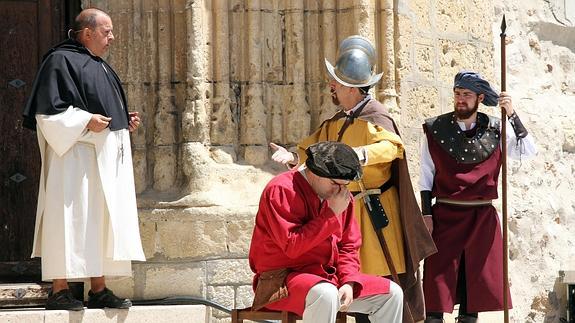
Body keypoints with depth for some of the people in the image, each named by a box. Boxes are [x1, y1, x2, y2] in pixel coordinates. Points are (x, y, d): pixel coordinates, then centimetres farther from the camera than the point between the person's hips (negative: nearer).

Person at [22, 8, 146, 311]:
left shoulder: (100, 67, 20)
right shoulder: (61, 61, -8)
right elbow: (49, 111, -14)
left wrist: (126, 121, 11)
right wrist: (86, 121, -22)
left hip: (107, 158, 9)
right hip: (77, 157, -9)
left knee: (102, 221, 8)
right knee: (72, 218, -10)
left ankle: (99, 290, 12)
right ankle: (59, 290, -8)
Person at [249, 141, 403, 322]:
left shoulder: (342, 197, 9)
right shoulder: (281, 190, -15)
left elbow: (349, 246, 13)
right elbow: (293, 247, -24)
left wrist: (349, 282, -6)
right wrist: (331, 214, -21)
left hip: (328, 277, 8)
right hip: (283, 279, -8)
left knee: (393, 293, 0)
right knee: (326, 294, -40)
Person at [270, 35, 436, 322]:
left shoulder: (374, 117, -13)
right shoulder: (336, 123, 14)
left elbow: (391, 146, -31)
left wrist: (362, 154, -49)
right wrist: (292, 156, -9)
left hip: (375, 212, -8)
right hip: (346, 211, 8)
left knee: (382, 275, -7)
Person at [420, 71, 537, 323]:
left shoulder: (494, 130, 4)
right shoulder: (435, 129, 1)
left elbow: (528, 152, -8)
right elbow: (426, 177, 3)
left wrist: (512, 115, -15)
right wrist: (426, 214, -4)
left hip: (482, 217, 2)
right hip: (445, 215, -1)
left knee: (475, 282, 4)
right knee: (439, 280, -4)